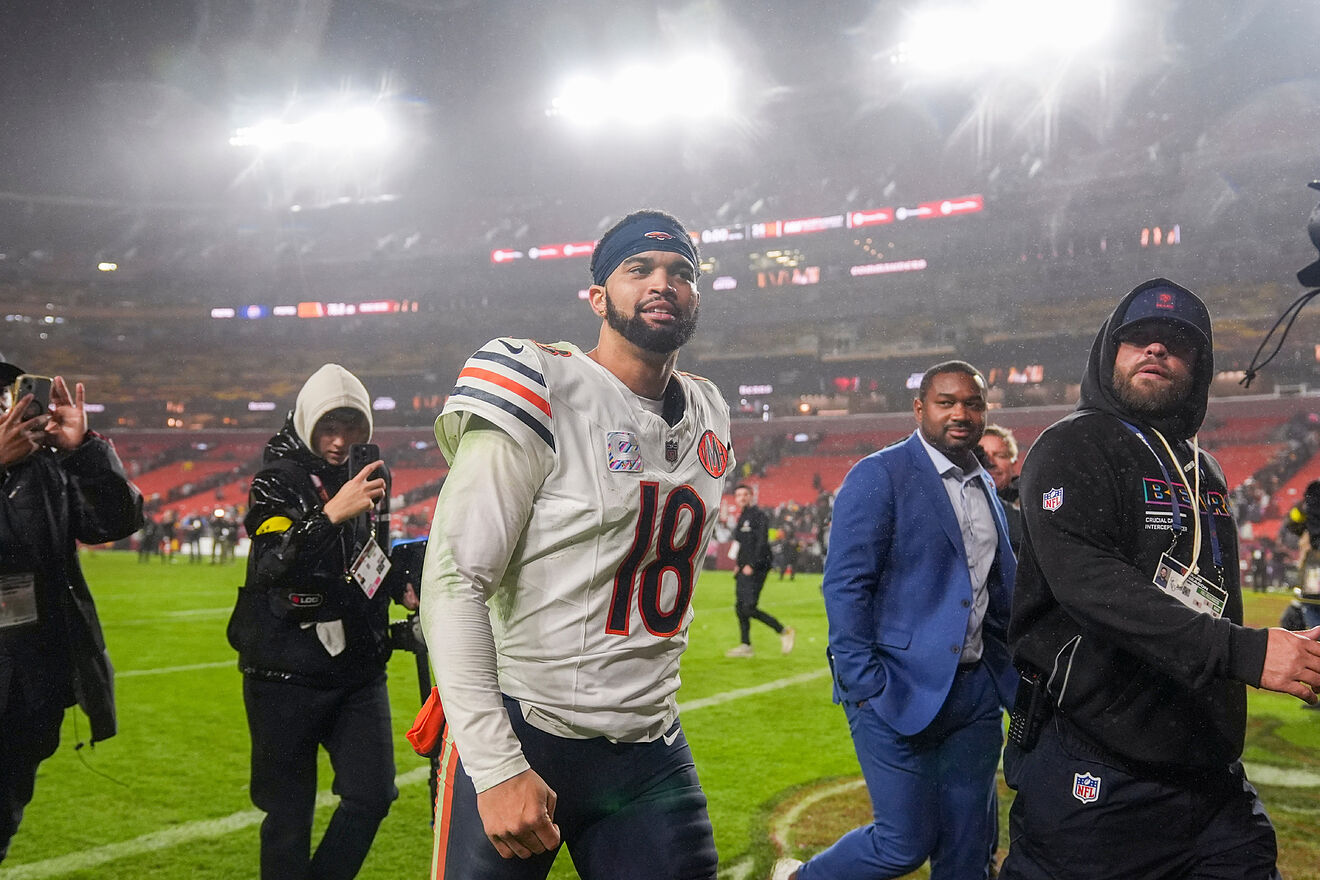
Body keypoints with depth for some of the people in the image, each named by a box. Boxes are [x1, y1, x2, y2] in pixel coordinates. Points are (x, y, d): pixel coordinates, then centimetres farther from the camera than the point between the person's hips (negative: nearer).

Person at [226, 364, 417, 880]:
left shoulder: (362, 476, 10)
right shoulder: (278, 479, -8)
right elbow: (270, 564, -26)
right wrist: (332, 514, -36)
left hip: (357, 671, 5)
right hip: (287, 676, -5)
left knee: (372, 795, -2)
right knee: (290, 812, 3)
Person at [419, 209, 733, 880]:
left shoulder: (707, 418, 9)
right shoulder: (546, 398, -13)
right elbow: (453, 582, -19)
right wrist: (497, 767, -24)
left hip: (650, 748, 6)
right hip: (519, 740, -6)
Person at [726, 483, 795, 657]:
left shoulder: (758, 516, -8)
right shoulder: (741, 518, 19)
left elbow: (762, 543, -16)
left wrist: (751, 565, -19)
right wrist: (738, 565, 16)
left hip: (755, 569, -9)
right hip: (744, 569, 9)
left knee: (749, 608, -15)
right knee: (739, 607, 6)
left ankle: (784, 632, -3)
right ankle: (745, 646, 12)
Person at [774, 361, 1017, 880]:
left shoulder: (985, 487, 14)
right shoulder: (879, 476, -9)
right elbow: (844, 584, -14)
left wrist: (1012, 674, 9)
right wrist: (864, 686, -18)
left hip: (974, 692, 7)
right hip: (900, 692, -7)